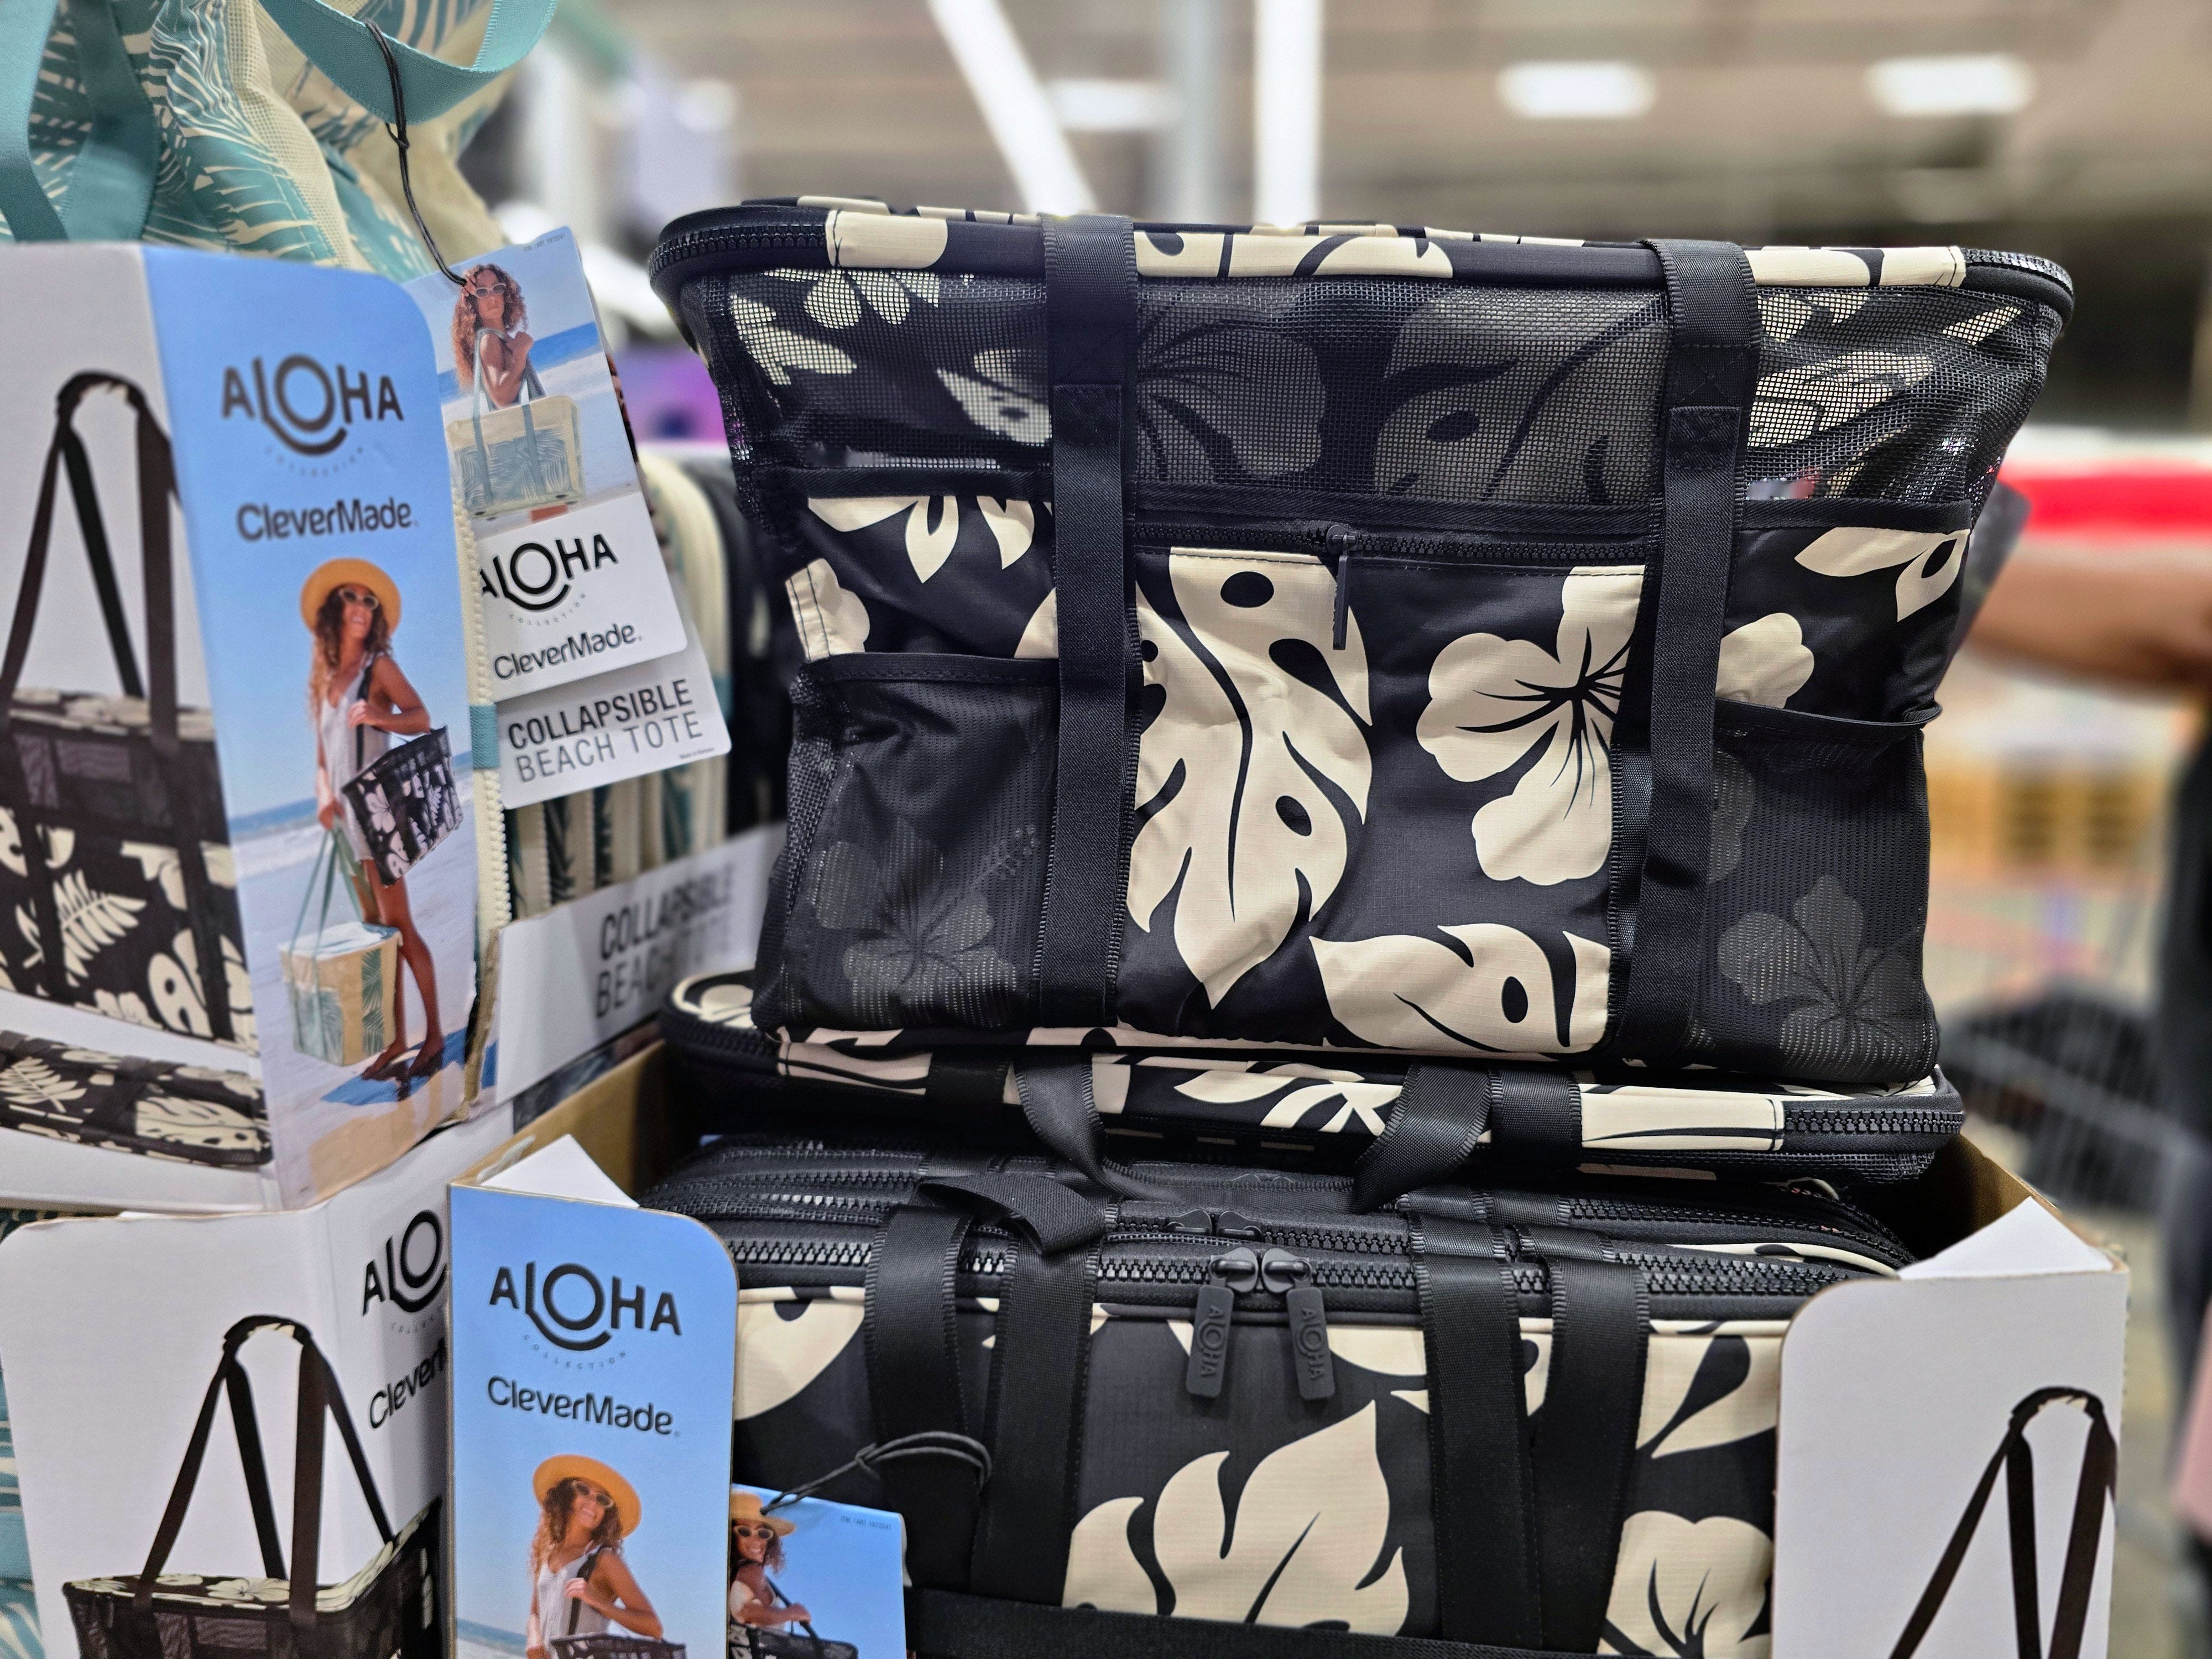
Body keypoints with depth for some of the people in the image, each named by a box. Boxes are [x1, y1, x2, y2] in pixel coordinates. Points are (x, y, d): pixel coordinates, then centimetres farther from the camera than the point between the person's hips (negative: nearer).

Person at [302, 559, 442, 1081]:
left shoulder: (378, 666, -2)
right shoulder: (325, 679, 16)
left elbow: (421, 717, -17)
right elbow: (322, 752, 16)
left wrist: (380, 716, -35)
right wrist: (324, 791, -3)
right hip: (344, 814, 7)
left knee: (398, 924, -8)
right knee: (374, 926, 7)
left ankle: (434, 1035, -2)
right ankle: (396, 1041, 11)